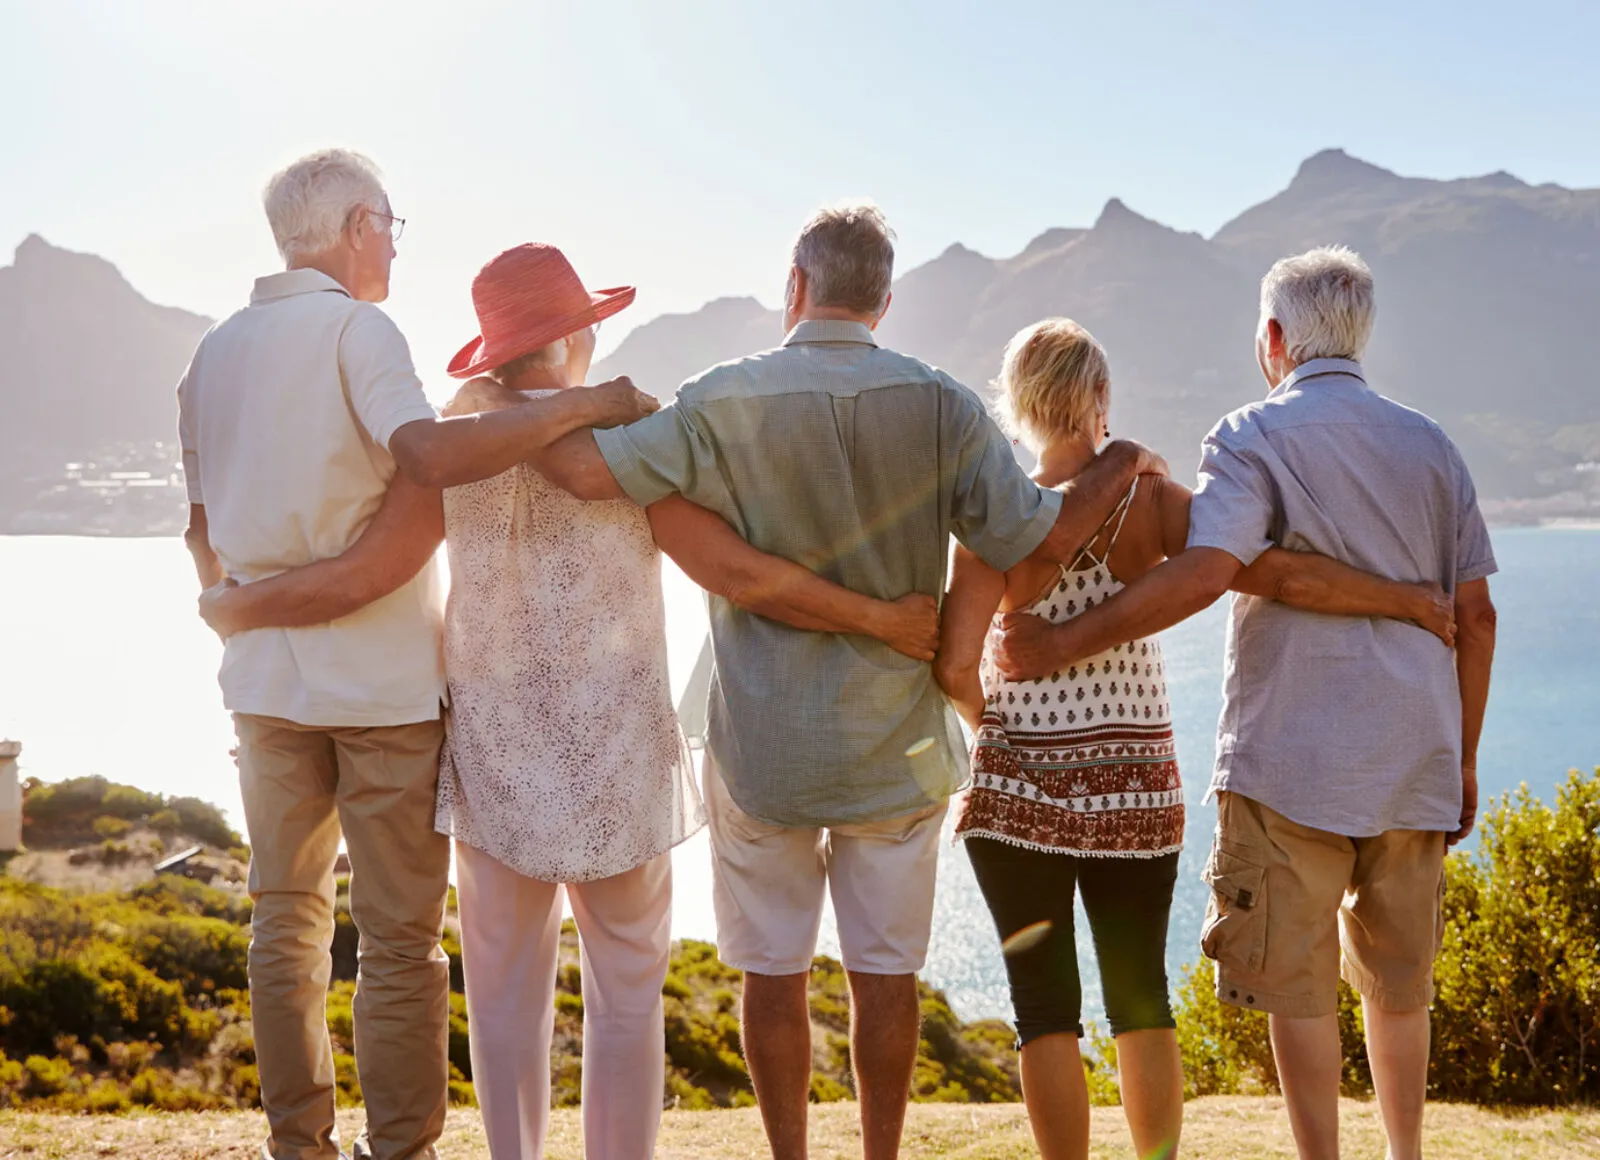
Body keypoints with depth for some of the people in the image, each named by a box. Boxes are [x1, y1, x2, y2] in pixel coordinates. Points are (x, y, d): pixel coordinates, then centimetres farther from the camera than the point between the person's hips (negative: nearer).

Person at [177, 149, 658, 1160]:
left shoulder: (214, 353, 10)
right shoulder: (356, 329, -11)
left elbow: (205, 534, 16)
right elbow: (429, 455, -29)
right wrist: (581, 405, -24)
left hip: (266, 678, 7)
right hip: (382, 678, -7)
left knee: (288, 916, 17)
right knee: (400, 937, 2)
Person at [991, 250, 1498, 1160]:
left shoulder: (1257, 438, -6)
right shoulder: (1429, 445, 10)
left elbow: (1205, 572, -22)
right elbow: (1476, 614, 9)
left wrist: (1064, 644, -17)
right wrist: (1463, 759, 17)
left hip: (1293, 760, -6)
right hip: (1414, 760, 6)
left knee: (1297, 987, 3)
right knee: (1399, 983, 18)